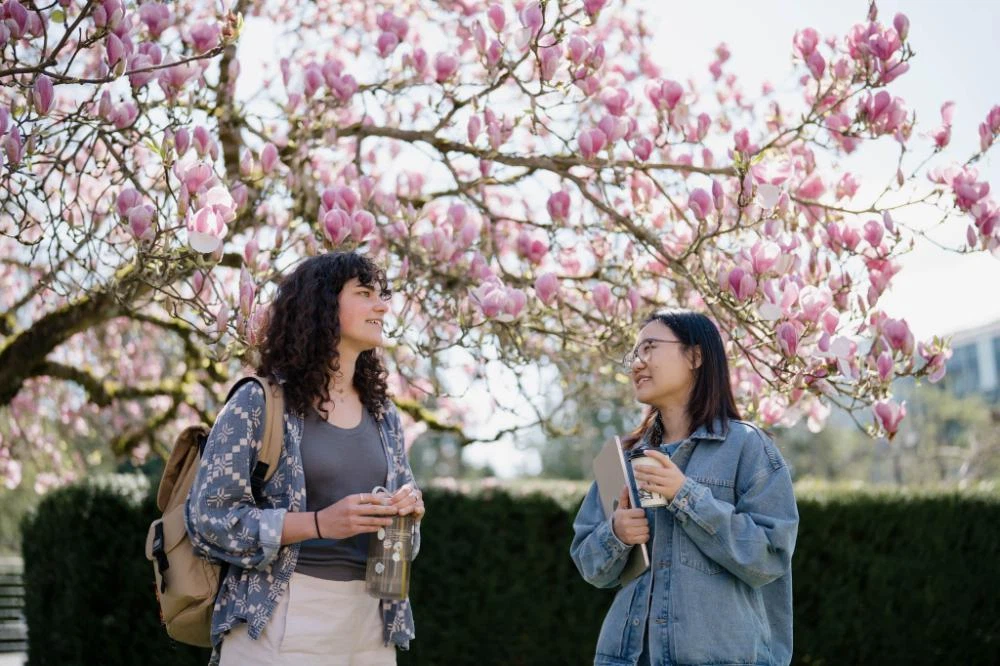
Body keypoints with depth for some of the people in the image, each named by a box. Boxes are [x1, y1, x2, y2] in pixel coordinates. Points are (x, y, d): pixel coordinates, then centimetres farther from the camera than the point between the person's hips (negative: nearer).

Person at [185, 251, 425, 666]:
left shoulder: (383, 414, 11)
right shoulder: (259, 403, -6)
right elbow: (209, 517, -10)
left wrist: (407, 509, -5)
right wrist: (320, 522, -20)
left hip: (369, 617, 5)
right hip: (281, 618, -5)